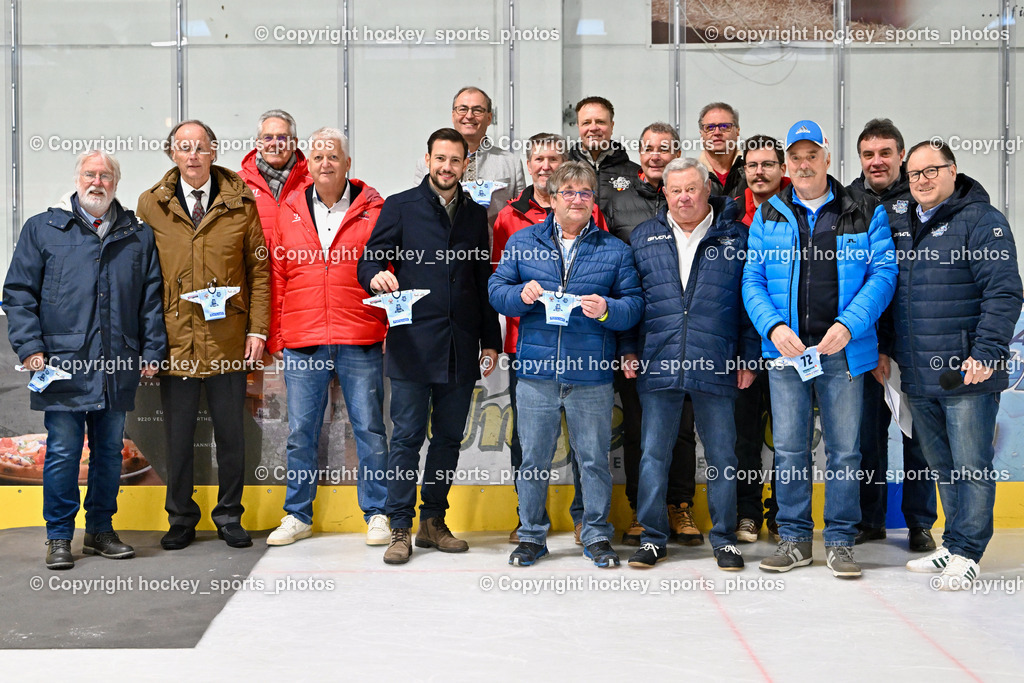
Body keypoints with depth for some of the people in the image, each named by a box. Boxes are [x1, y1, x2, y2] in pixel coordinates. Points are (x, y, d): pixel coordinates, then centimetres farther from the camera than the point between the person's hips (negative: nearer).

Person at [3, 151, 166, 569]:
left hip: (118, 369, 3)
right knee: (62, 452, -1)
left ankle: (100, 530, 23)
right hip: (63, 364, -2)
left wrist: (152, 351, 5)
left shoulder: (138, 236, 12)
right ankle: (59, 538, 11)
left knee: (110, 451, 10)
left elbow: (152, 299, 12)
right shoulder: (43, 229, 6)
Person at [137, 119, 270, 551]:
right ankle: (181, 519, 23)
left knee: (231, 434, 8)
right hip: (174, 342, 0)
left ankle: (229, 517, 23)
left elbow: (259, 270, 5)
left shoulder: (241, 204, 3)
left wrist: (257, 329, -2)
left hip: (228, 342, 0)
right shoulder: (151, 205, 4)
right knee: (178, 436, 8)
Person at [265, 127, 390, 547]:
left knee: (369, 429, 4)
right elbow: (276, 279, 11)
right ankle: (298, 515, 21)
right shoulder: (288, 212, 10)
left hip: (361, 343, -2)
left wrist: (392, 327, -7)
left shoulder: (373, 210, 3)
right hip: (302, 343, 2)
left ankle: (377, 514, 16)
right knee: (300, 431, 8)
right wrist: (275, 336, 7)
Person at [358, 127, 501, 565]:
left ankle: (433, 523, 20)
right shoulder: (400, 207, 5)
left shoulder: (476, 214, 14)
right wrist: (377, 278, -23)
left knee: (449, 437, 9)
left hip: (460, 348, 4)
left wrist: (490, 341, 11)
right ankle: (400, 529, 5)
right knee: (407, 437, -2)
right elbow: (369, 262, 1)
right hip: (413, 344, -3)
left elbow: (484, 281, 16)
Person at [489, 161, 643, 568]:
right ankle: (532, 535, 21)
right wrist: (521, 295, -13)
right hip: (536, 371, 0)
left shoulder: (614, 250, 8)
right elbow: (496, 290, 8)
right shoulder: (523, 242, 9)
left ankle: (597, 535, 21)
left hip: (592, 375, 0)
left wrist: (607, 309, -16)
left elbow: (635, 306, 4)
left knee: (594, 458, 6)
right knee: (533, 458, 7)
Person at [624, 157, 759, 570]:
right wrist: (627, 350, 6)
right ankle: (653, 538, 17)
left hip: (716, 366, -1)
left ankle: (724, 539, 19)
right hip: (657, 363, 1)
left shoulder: (736, 237, 5)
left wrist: (748, 358, 1)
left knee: (721, 454, 6)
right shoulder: (644, 238, 10)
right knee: (654, 454, 5)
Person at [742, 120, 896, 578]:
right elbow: (752, 280, 6)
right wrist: (774, 327, -11)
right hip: (786, 350, 1)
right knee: (789, 449, 6)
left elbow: (883, 273, -1)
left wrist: (848, 325, -15)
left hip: (843, 350, -1)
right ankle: (794, 539, 18)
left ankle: (840, 541, 15)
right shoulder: (768, 216, 10)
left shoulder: (864, 215, 6)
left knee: (844, 450, 3)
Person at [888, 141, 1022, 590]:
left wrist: (987, 352, -20)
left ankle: (966, 553, 9)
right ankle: (953, 545, 26)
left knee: (971, 466, 0)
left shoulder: (982, 221, -7)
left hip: (967, 375, -7)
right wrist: (884, 348, 18)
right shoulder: (905, 228, 15)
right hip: (918, 379, 7)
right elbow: (891, 295, 24)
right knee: (942, 466, 15)